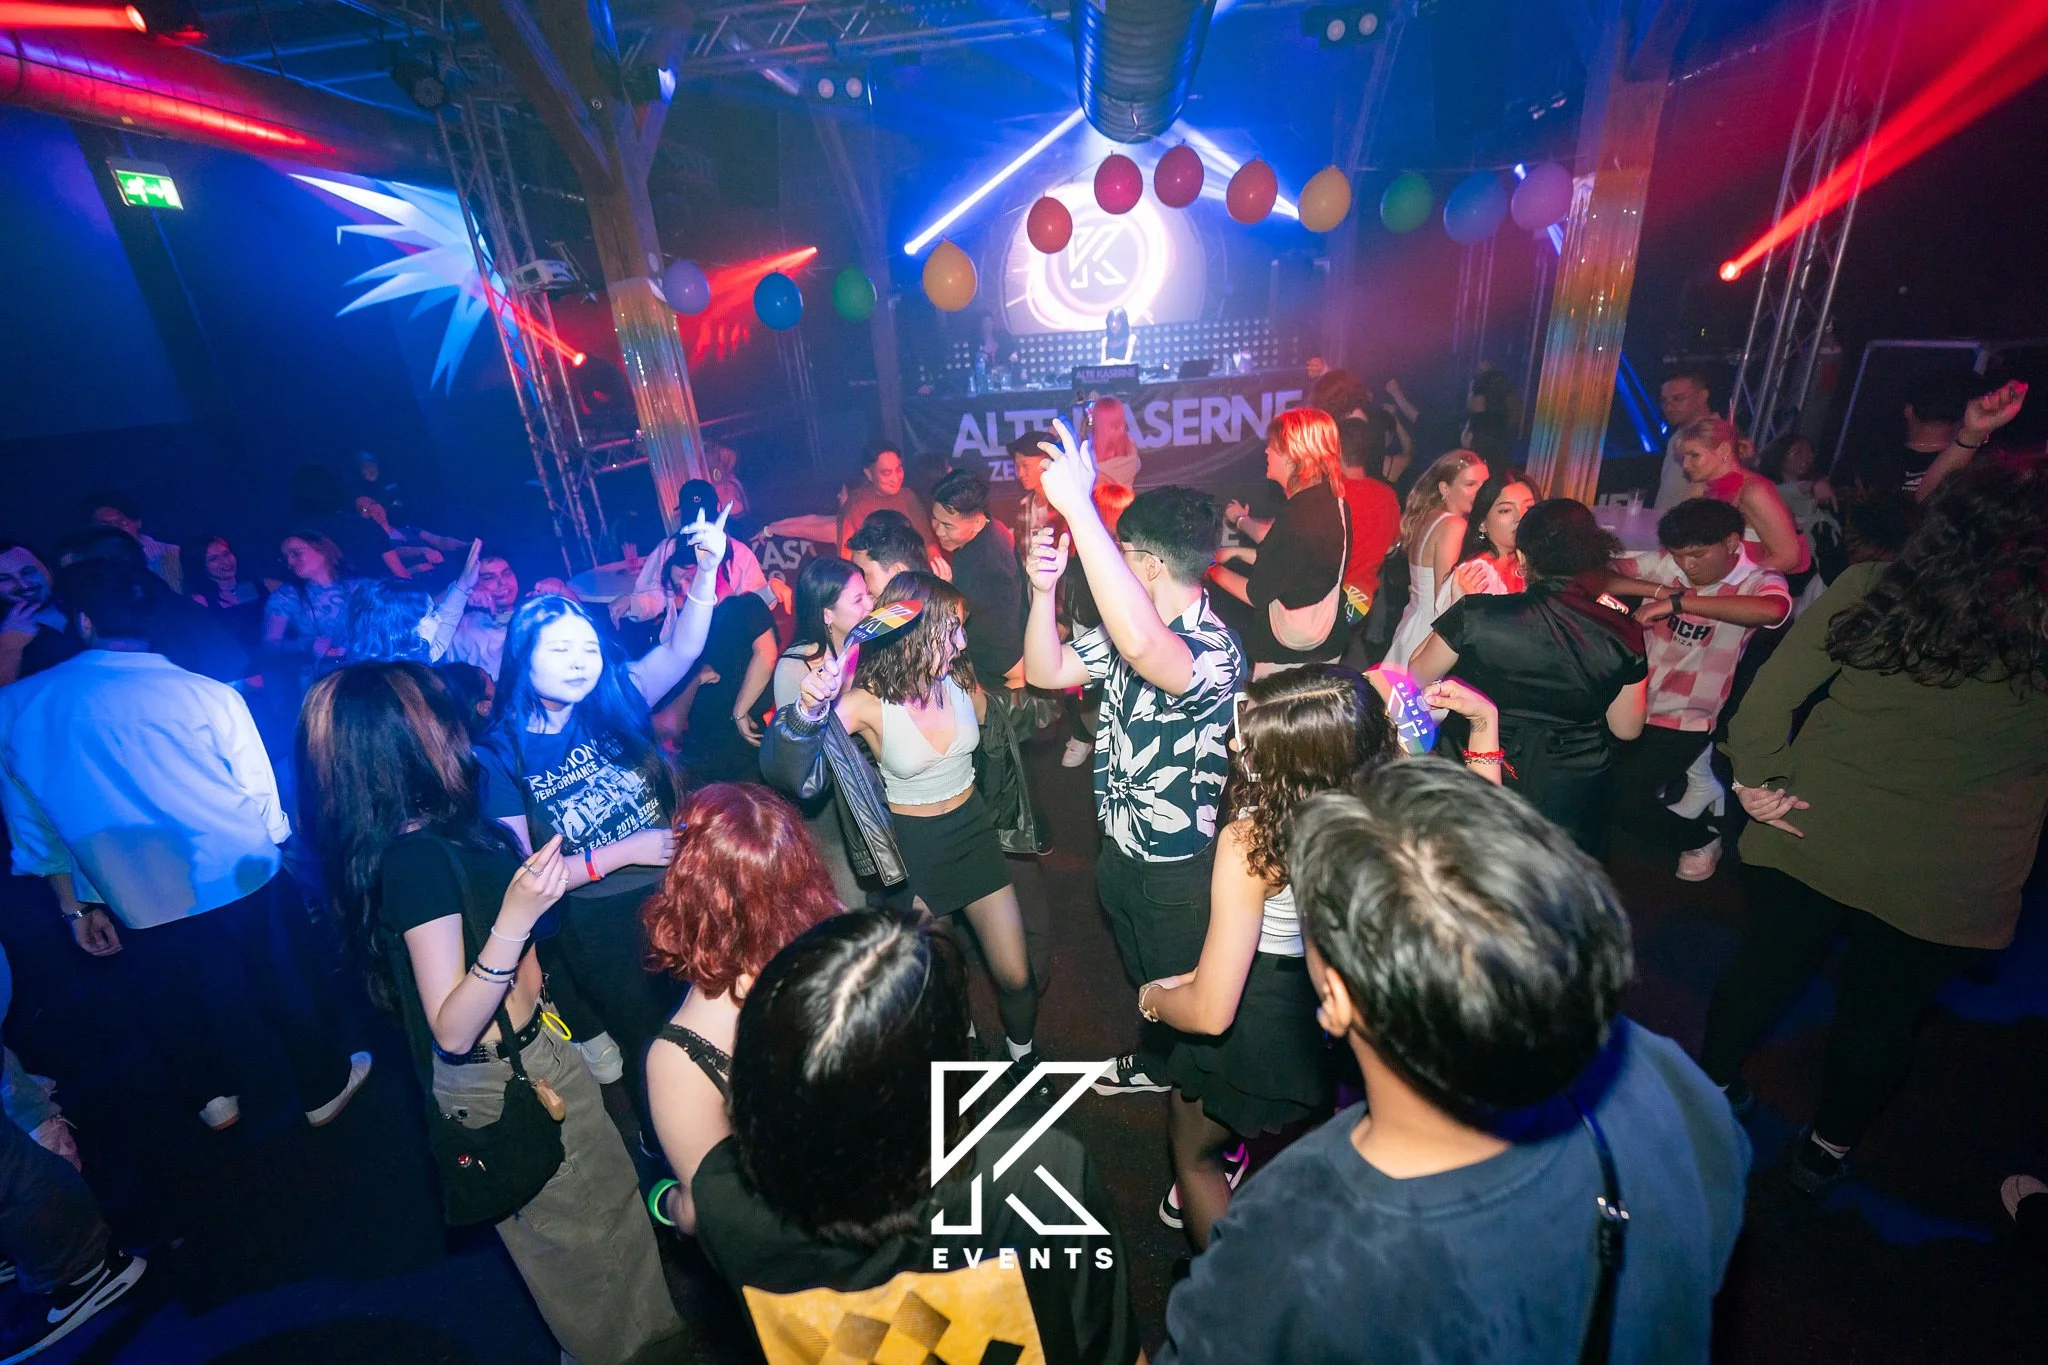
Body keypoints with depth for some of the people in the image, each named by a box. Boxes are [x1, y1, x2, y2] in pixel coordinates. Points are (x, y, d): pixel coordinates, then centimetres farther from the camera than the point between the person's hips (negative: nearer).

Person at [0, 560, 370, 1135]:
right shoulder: (209, 694, -15)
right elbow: (261, 793, -7)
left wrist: (75, 905, 15)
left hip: (143, 906, 3)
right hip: (245, 881, -2)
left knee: (184, 999, 24)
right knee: (289, 986, 16)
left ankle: (215, 1096, 44)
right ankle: (325, 1085, 33)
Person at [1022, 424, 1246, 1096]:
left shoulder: (1215, 649, -32)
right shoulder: (1131, 625, -4)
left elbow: (1143, 646, -55)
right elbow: (1046, 672, -2)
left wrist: (1078, 506, -56)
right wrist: (1044, 589, -20)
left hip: (1180, 870, -8)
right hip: (1120, 851, 8)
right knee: (1145, 978, 32)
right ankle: (1154, 1061, 60)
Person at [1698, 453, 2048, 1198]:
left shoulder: (1868, 589, -13)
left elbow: (1768, 696, -13)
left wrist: (1758, 783, -4)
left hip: (1811, 839, 1)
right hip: (1948, 885, 0)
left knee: (1764, 966, 20)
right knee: (1883, 1014, 21)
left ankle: (1713, 1086, 41)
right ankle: (1826, 1150, 40)